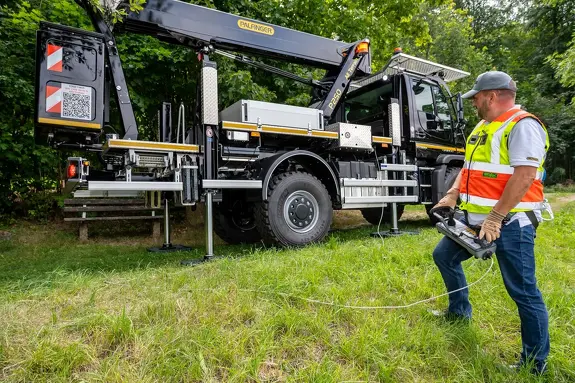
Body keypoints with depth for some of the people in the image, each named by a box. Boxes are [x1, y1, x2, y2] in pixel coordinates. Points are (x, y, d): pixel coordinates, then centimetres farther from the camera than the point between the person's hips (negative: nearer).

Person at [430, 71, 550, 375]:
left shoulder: (523, 125, -14)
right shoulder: (483, 127, 15)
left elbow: (524, 176, -23)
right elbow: (469, 166, 19)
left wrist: (495, 218, -25)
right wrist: (453, 195, 6)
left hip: (510, 222, -10)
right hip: (475, 218, 10)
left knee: (523, 291, -1)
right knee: (444, 256, 19)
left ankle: (536, 361, 16)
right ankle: (459, 310, 38)